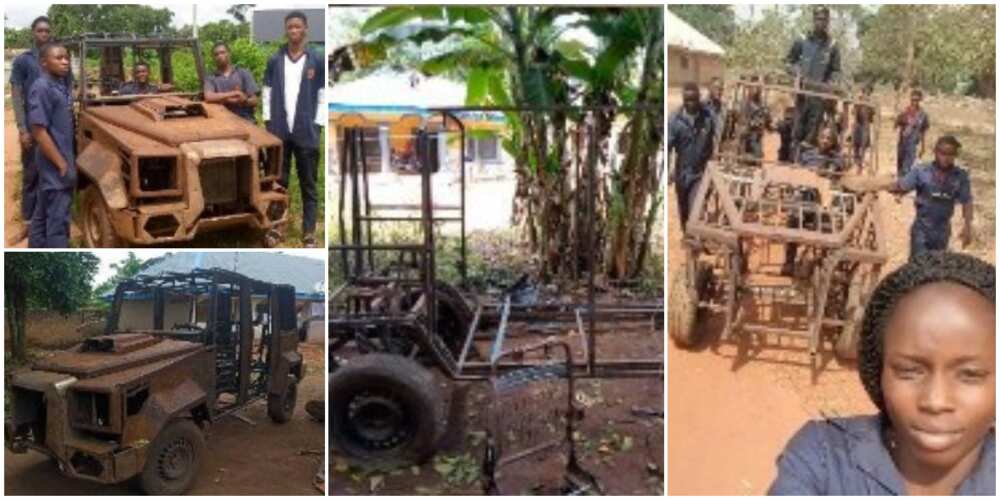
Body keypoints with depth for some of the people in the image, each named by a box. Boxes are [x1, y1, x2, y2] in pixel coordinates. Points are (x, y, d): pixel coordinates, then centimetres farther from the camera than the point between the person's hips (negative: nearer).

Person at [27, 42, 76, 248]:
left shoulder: (61, 86, 9)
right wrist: (62, 164, -19)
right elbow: (39, 131, -20)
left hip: (63, 161, 9)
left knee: (43, 214, 17)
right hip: (54, 165, -9)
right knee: (58, 218, -6)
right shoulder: (41, 88, -17)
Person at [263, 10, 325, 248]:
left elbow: (323, 97, 1)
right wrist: (268, 123, 2)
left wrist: (316, 126, -4)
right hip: (279, 131, 2)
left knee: (308, 185, 3)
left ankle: (309, 233, 7)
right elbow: (267, 94, 9)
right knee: (278, 182, 7)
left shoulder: (317, 61, 2)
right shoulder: (274, 61, 7)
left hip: (306, 133, -1)